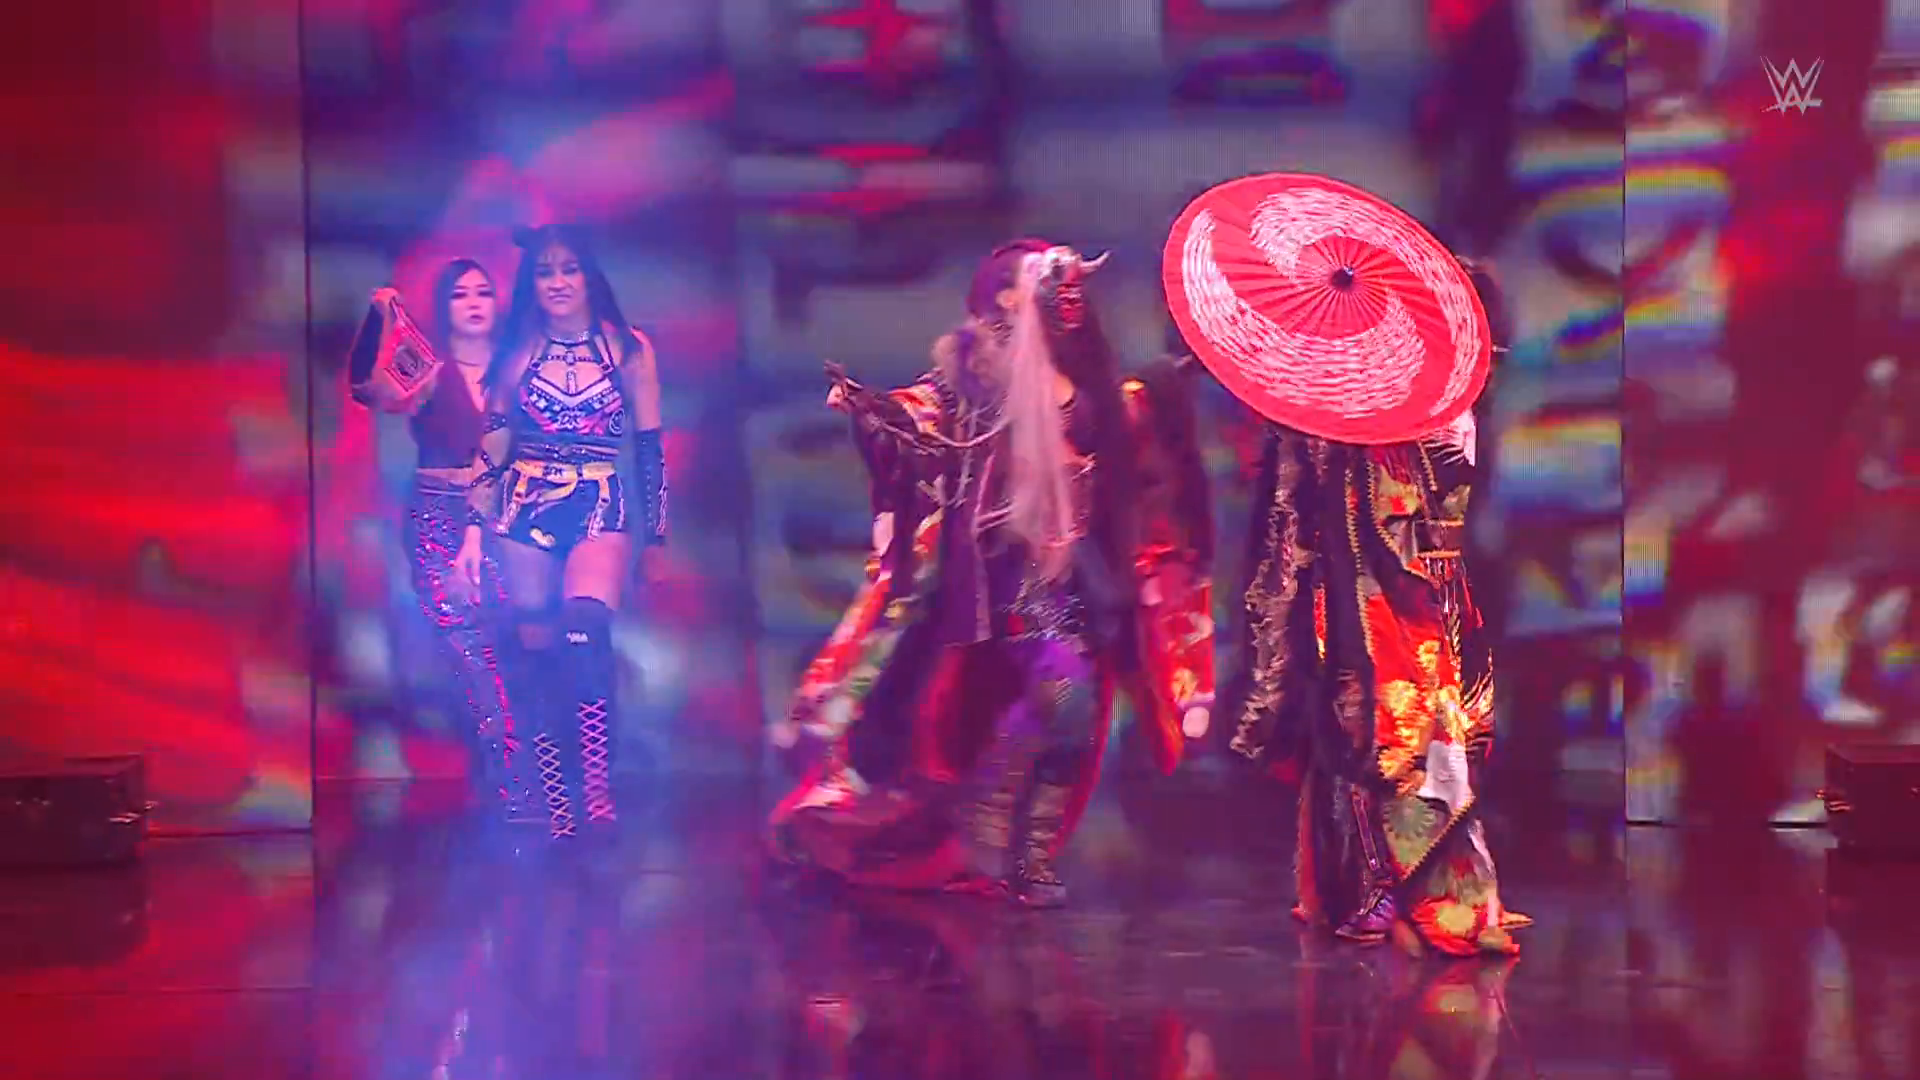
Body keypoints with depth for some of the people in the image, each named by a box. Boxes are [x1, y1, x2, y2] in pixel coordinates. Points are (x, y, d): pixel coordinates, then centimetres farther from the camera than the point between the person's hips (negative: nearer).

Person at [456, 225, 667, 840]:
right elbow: (492, 449, 9)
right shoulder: (517, 352, 8)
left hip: (601, 511, -2)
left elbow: (650, 451, 7)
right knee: (537, 652, 0)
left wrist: (655, 542, 7)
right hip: (525, 511, 3)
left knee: (585, 628, -28)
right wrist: (475, 530, 2)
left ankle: (597, 785, -27)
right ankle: (557, 800, 10)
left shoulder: (629, 349, 4)